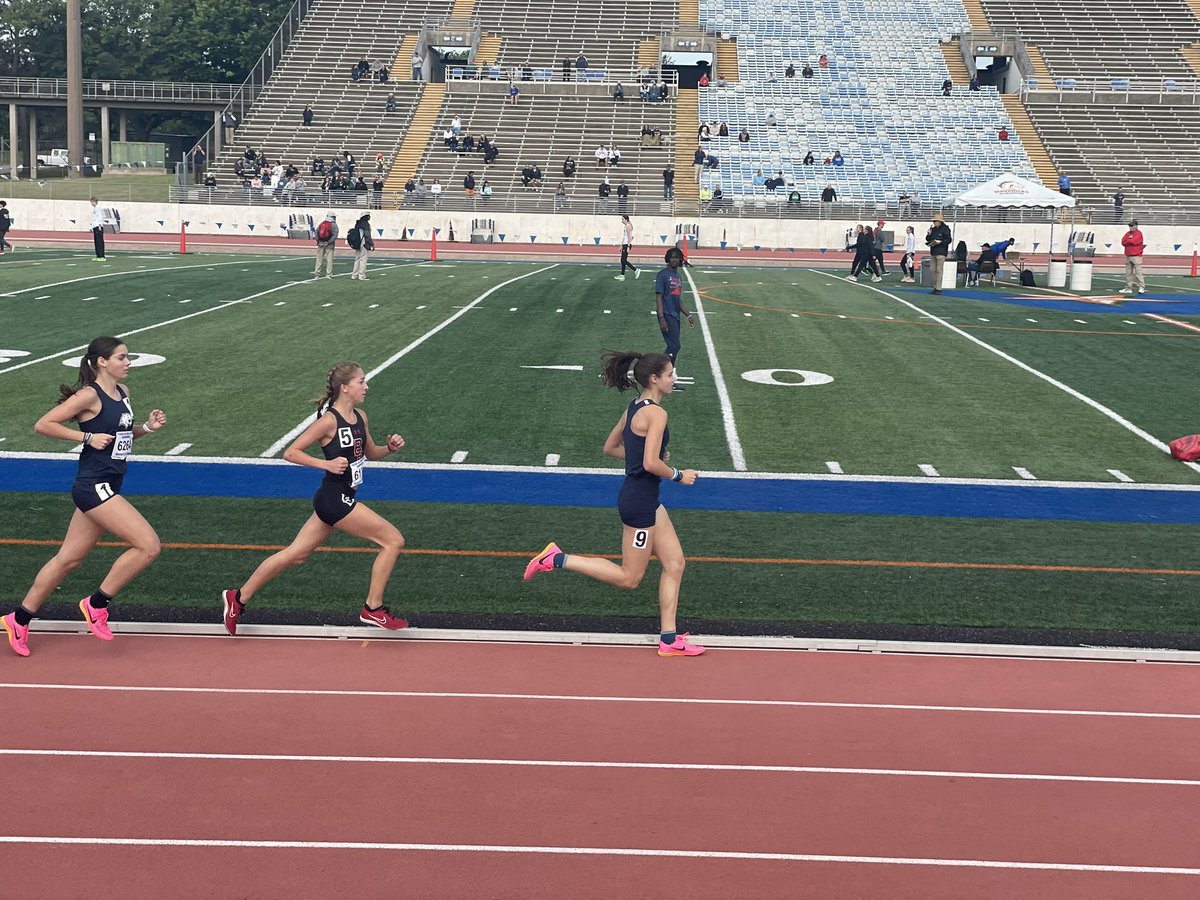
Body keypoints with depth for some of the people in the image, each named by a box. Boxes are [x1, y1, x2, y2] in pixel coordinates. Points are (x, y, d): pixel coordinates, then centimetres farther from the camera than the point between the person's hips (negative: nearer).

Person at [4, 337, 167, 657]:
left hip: (106, 489, 9)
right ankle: (97, 604, 0)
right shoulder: (89, 395, -13)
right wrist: (87, 437, -17)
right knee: (148, 545, -14)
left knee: (68, 559, 14)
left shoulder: (121, 393, 12)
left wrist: (147, 427, 8)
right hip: (93, 486, -9)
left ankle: (20, 618, 25)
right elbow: (42, 425, -13)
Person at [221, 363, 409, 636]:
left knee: (295, 555, 14)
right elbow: (290, 453, -14)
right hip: (335, 499, -8)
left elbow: (370, 453, 22)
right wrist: (327, 464, -23)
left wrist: (390, 448, 2)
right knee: (393, 540, -6)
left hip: (337, 500, 8)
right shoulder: (329, 420, -17)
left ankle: (238, 598, 24)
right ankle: (373, 609, 4)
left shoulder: (360, 417, 8)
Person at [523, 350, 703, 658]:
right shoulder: (656, 413, -19)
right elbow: (651, 464, -27)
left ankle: (669, 639, 14)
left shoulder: (634, 408, 9)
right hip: (639, 501, -10)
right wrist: (678, 475, -10)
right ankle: (557, 559, 3)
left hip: (646, 500, 10)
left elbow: (610, 448, 17)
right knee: (629, 578, 2)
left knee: (674, 563, 11)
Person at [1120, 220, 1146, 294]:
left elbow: (1134, 241, -18)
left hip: (1136, 256, -7)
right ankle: (1128, 288, 15)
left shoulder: (1139, 233, -6)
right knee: (1128, 273, 10)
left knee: (1138, 272, -10)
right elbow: (1123, 242, 5)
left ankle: (1141, 287, -10)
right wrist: (1131, 242, -8)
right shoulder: (1128, 233, 15)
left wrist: (1127, 242, 0)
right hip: (1128, 256, 7)